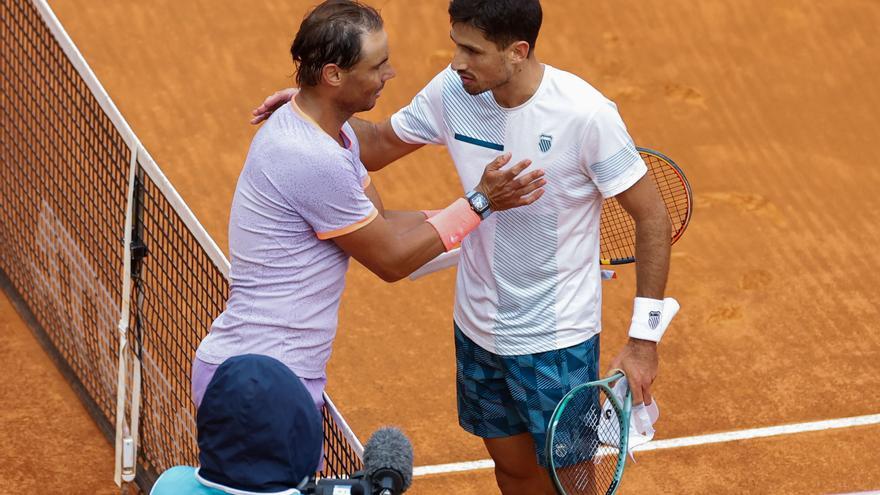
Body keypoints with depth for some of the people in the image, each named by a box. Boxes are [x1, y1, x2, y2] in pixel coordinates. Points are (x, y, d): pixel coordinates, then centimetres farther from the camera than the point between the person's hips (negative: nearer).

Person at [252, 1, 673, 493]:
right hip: (478, 330, 5)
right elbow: (379, 144, 8)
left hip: (556, 342, -5)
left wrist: (643, 340, -16)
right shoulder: (452, 92, -10)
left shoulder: (587, 115, -25)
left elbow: (653, 217, -16)